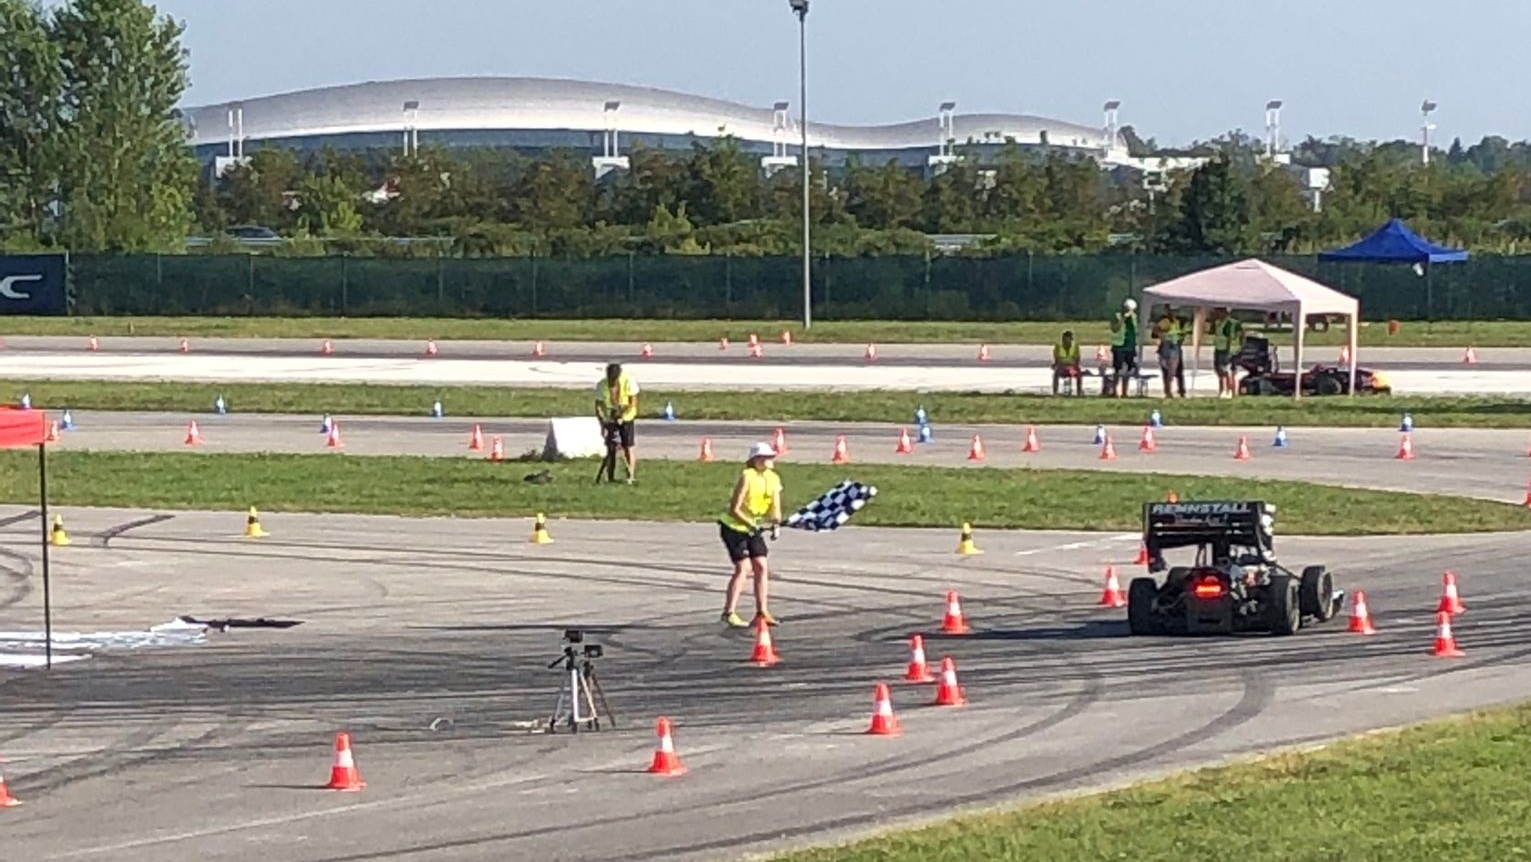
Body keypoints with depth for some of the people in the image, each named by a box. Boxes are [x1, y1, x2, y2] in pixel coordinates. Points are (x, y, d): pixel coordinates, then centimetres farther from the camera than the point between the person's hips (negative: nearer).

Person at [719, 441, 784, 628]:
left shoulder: (774, 479, -2)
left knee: (761, 567, 1)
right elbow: (734, 509, -23)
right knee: (743, 568, -12)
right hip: (733, 527, -7)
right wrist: (750, 524, -34)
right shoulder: (747, 477, -22)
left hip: (753, 528, 7)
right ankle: (729, 612, -7)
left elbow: (775, 507, -6)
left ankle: (761, 611, 7)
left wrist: (776, 524, -25)